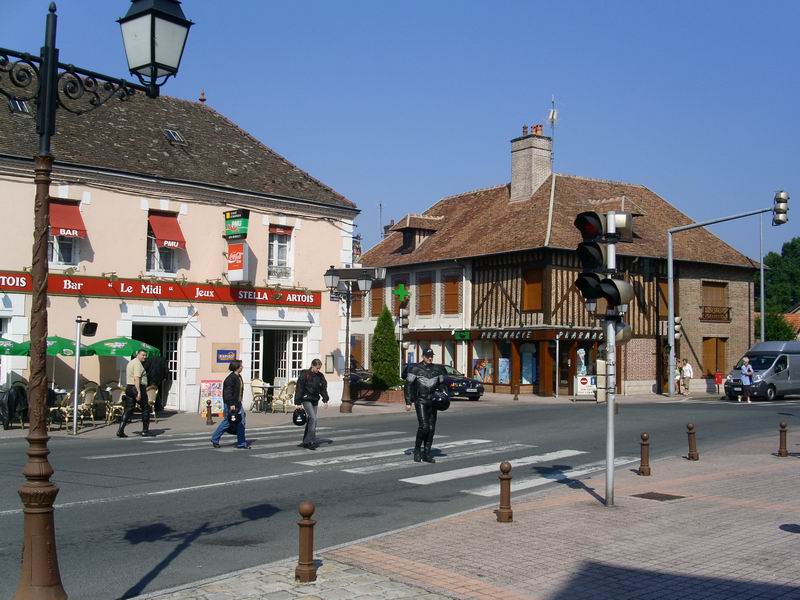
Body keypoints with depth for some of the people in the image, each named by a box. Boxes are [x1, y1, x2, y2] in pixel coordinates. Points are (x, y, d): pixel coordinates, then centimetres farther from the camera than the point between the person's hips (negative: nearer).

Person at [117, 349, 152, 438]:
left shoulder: (130, 363, 19)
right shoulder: (138, 363, -13)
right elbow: (136, 378, -23)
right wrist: (139, 392, -26)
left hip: (128, 387, 9)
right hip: (138, 388, -9)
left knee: (128, 410, 6)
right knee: (145, 408, 6)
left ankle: (120, 430, -4)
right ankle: (145, 430, 11)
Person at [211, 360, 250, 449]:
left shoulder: (239, 377, 12)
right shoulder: (230, 378, -17)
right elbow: (228, 392, -22)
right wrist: (231, 404, -25)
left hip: (238, 403, 9)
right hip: (230, 404, -9)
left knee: (241, 423, 4)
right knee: (227, 422, 2)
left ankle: (241, 443, 9)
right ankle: (215, 439, 21)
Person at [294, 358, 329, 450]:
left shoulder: (320, 376, 6)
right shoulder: (304, 375, -10)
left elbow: (323, 388, 14)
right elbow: (299, 389, -9)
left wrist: (325, 400, 6)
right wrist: (298, 402, -11)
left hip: (315, 400, 6)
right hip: (306, 400, -6)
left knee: (310, 420, 7)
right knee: (313, 419, -17)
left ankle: (306, 442, 14)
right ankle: (313, 441, -15)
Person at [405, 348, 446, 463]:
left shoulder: (437, 369, 9)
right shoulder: (415, 368, -5)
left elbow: (441, 384, 19)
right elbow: (408, 385, -5)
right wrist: (408, 402, -10)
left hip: (432, 401, 5)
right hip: (420, 401, -5)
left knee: (431, 428, 3)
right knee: (423, 426, -16)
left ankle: (426, 454, 12)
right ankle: (417, 449, 3)